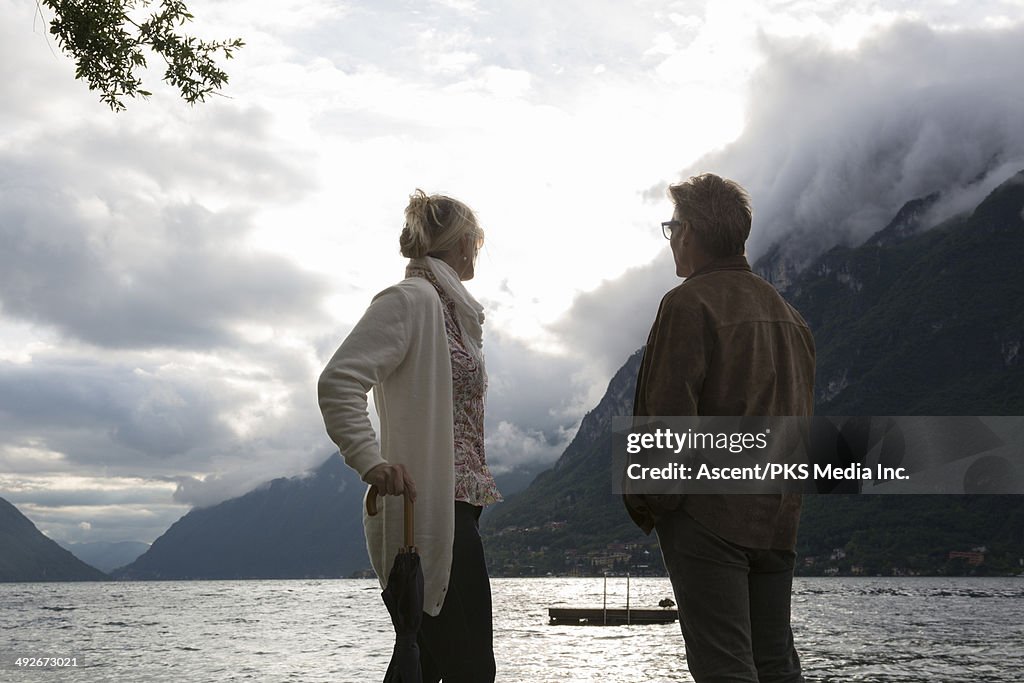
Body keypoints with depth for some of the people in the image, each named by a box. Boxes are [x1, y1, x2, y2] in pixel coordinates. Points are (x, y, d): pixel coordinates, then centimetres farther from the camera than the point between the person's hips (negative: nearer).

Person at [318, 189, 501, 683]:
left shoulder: (449, 308, 20)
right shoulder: (412, 299, -8)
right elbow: (337, 383, -19)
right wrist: (370, 460, -29)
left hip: (453, 505, 10)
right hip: (430, 507, -10)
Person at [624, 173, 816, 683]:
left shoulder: (689, 303, -9)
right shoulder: (787, 313, 16)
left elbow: (669, 416, -16)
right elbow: (800, 417, 18)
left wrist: (647, 503, -7)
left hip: (708, 514, -8)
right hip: (777, 518, 8)